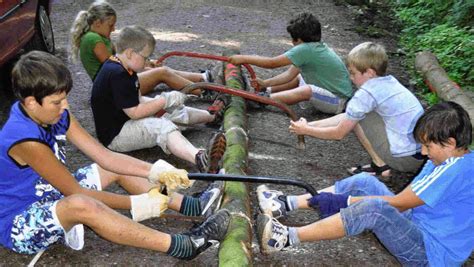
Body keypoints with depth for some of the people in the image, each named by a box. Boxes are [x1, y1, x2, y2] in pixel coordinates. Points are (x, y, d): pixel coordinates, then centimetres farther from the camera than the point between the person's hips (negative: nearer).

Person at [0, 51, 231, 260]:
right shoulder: (26, 140, -30)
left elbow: (104, 155, -7)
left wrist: (155, 171, -19)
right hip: (19, 226, -9)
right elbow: (76, 193, -25)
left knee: (118, 169, 5)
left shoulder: (56, 116, -4)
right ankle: (181, 246, -35)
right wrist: (134, 204, -22)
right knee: (81, 206, -39)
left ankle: (187, 205, 4)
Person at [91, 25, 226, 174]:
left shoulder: (124, 69, 11)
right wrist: (165, 100, -18)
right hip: (115, 135, -11)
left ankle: (214, 116, 31)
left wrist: (161, 101, -3)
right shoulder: (116, 75, -24)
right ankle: (200, 159, -59)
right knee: (162, 127, -34)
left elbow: (136, 101, 11)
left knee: (175, 111, 11)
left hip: (128, 122, 11)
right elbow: (134, 112, -25)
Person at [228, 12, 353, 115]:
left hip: (338, 101, -10)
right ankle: (264, 91, 13)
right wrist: (265, 83, -2)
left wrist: (243, 58, -14)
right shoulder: (316, 46, 6)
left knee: (306, 91, -33)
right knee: (296, 79, 16)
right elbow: (290, 74, 5)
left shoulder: (306, 49, -22)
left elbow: (272, 63, -21)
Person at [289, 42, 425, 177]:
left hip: (404, 159, -9)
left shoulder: (367, 93, -13)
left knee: (356, 116, -1)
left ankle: (380, 165, 3)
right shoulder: (390, 81, 12)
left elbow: (339, 133, -5)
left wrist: (306, 130, 9)